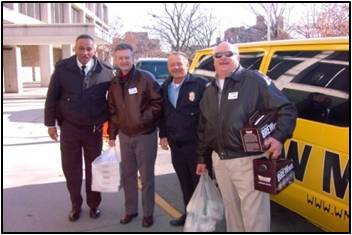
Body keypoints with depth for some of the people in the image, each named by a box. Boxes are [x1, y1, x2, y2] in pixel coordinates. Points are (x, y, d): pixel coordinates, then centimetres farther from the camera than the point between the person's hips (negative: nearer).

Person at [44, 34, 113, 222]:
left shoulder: (105, 71, -9)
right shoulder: (63, 68, -9)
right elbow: (52, 96, -2)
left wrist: (106, 121, -4)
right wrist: (50, 123, -2)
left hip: (94, 128, 0)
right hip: (69, 127, 0)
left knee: (93, 168, 12)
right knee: (70, 168, 9)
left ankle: (94, 204, 29)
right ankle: (76, 205, 27)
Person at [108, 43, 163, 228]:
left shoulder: (146, 78, -11)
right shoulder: (114, 83, 5)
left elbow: (158, 102, -10)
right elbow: (112, 111, 12)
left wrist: (145, 118, -16)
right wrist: (112, 134, 11)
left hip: (145, 135, -5)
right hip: (125, 135, 5)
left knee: (146, 175, 4)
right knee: (127, 175, 13)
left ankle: (148, 213, 18)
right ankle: (130, 210, 29)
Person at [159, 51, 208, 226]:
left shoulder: (200, 84, -10)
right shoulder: (165, 88, 11)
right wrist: (163, 135, 13)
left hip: (195, 144, -6)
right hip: (176, 145, 6)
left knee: (200, 182, 4)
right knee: (184, 183, 16)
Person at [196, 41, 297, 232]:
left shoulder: (255, 80, -7)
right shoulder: (209, 91, 15)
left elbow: (286, 109, -9)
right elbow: (204, 129, 21)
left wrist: (279, 137, -23)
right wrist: (202, 158, 22)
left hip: (249, 160, -6)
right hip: (220, 161, 7)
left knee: (255, 216, -3)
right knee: (231, 211, 20)